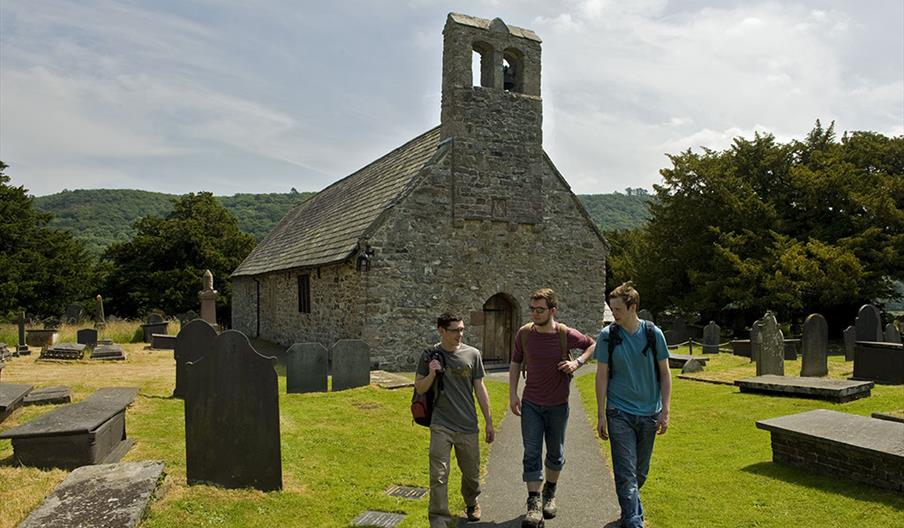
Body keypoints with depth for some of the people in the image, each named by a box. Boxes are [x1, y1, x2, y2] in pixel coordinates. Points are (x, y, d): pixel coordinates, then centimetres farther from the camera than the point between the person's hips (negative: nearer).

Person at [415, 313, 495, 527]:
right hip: (441, 426, -2)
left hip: (468, 426, 2)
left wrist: (489, 422, 7)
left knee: (471, 473, 15)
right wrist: (431, 375, -16)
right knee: (438, 475, -6)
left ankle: (471, 503, 43)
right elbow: (419, 388, 5)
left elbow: (480, 389, 6)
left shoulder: (472, 354, 0)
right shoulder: (430, 355, -2)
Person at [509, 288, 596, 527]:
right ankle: (534, 505, 2)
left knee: (555, 453, 15)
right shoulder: (524, 333, -9)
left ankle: (550, 494, 37)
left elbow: (592, 345, 4)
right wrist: (512, 394, -1)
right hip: (530, 404, 0)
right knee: (531, 453, -4)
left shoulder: (566, 334, -13)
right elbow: (515, 363, 4)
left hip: (558, 405, 0)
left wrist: (577, 362, -13)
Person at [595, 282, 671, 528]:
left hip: (649, 413, 2)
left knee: (641, 471, 16)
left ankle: (631, 504, 41)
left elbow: (664, 374, 3)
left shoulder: (653, 334, -3)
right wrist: (601, 415, -5)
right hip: (619, 414, -2)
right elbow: (602, 376, -3)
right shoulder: (607, 336, -6)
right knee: (626, 473, -5)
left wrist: (665, 411, -3)